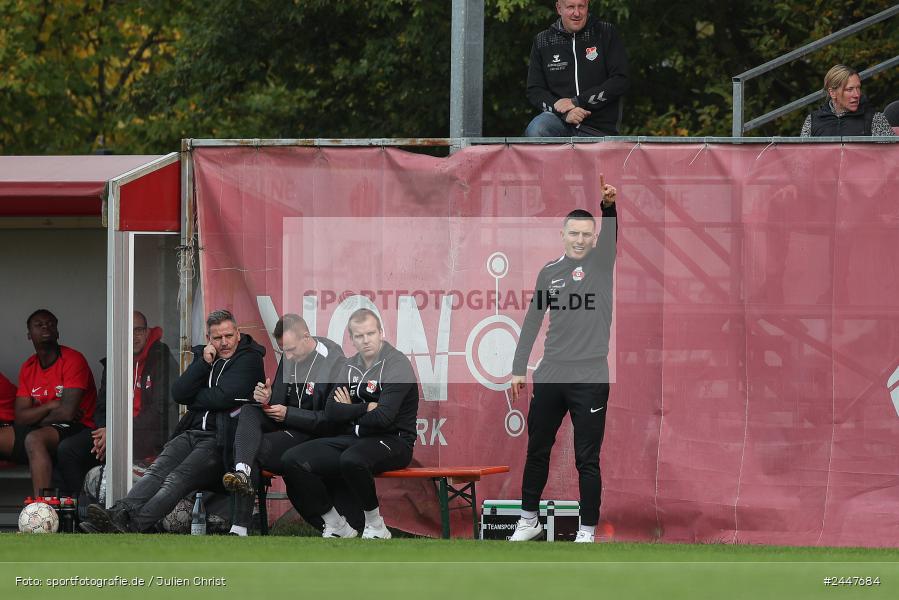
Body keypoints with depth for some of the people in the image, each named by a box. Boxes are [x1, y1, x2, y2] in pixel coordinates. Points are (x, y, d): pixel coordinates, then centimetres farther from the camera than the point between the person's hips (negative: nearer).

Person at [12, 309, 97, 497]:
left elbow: (67, 412, -17)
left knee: (34, 439, -35)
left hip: (78, 428, -7)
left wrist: (35, 417, -1)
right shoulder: (28, 368, 12)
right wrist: (51, 406, -12)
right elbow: (20, 416, 3)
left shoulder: (73, 360, -9)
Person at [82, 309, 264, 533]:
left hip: (220, 440, -6)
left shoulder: (249, 359, 3)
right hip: (192, 432, 6)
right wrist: (204, 363, -3)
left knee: (178, 478, -28)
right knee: (157, 470, -23)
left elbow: (222, 397, -10)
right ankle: (119, 513, -45)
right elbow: (178, 394, 8)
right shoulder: (202, 355, 22)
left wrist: (193, 397, 7)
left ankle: (131, 524, -47)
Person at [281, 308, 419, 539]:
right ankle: (337, 527, -1)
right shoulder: (351, 366, 13)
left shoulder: (396, 364, -9)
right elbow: (331, 411, 3)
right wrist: (366, 408, -11)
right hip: (355, 439, 7)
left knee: (351, 460, -41)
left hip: (393, 440, -7)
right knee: (292, 461, -11)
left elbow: (383, 417, -20)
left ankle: (376, 526, -18)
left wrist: (350, 411, -3)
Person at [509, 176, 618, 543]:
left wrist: (610, 205, -41)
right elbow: (533, 321, 13)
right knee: (537, 451, 13)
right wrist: (519, 368, 10)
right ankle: (529, 520, 27)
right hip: (550, 375, 4)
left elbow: (610, 233, -20)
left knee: (587, 460, -1)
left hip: (590, 378, -4)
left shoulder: (601, 263, 0)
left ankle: (587, 530, 6)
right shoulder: (549, 272, 9)